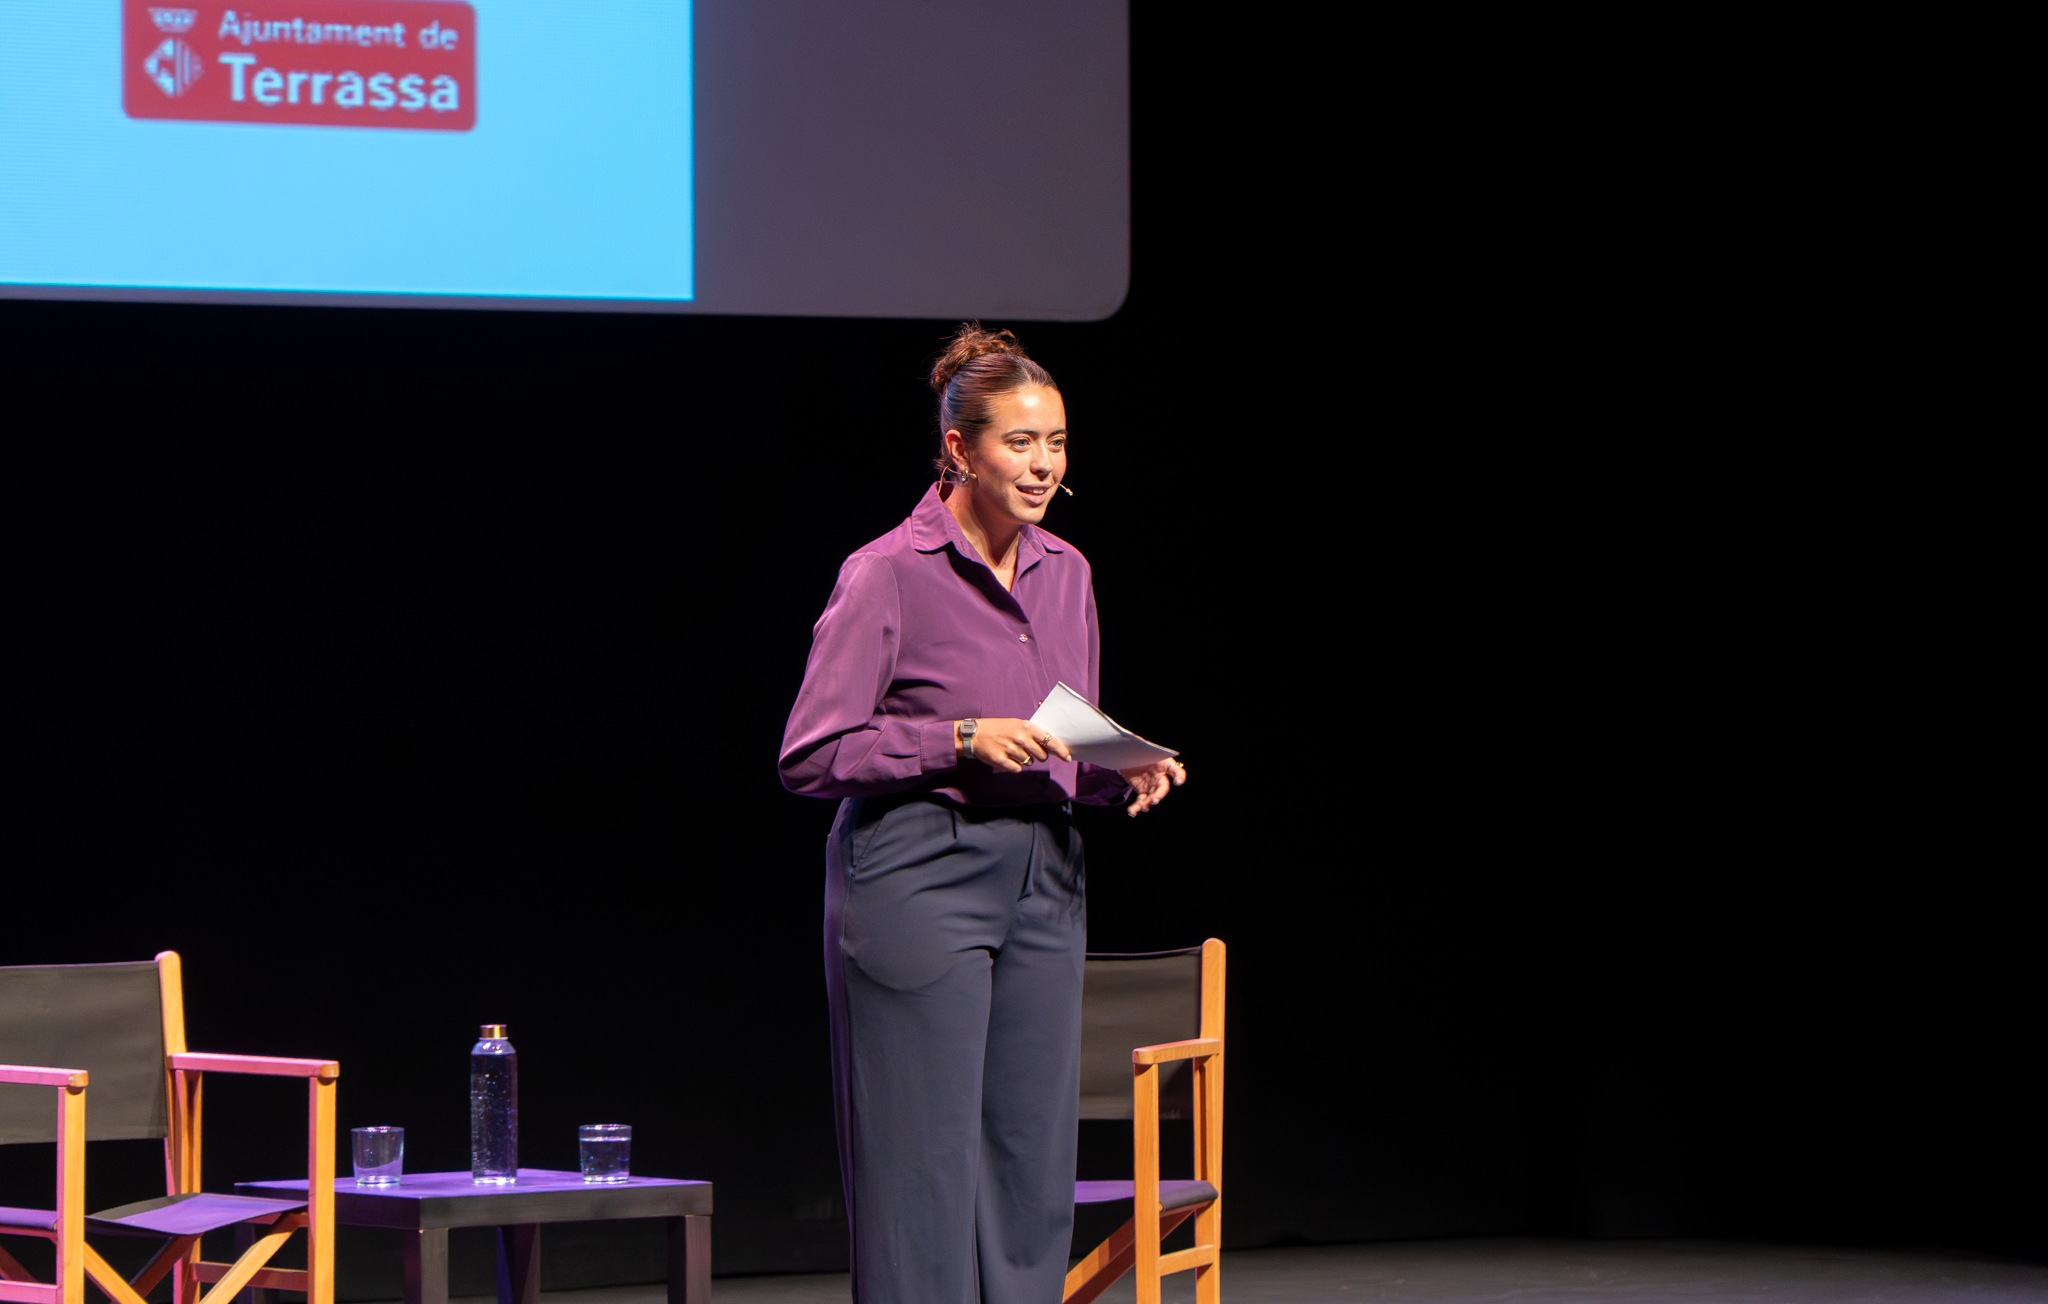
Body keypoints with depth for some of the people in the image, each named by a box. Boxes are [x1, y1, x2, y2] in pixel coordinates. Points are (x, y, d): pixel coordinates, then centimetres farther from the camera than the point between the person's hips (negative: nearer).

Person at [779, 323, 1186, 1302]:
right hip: (921, 880, -7)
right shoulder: (888, 574, -8)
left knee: (1032, 1165, 6)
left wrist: (1123, 773, 0)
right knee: (924, 1167, -5)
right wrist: (962, 739, -18)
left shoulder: (1065, 573, 12)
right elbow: (811, 755, -10)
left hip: (1043, 883, 7)